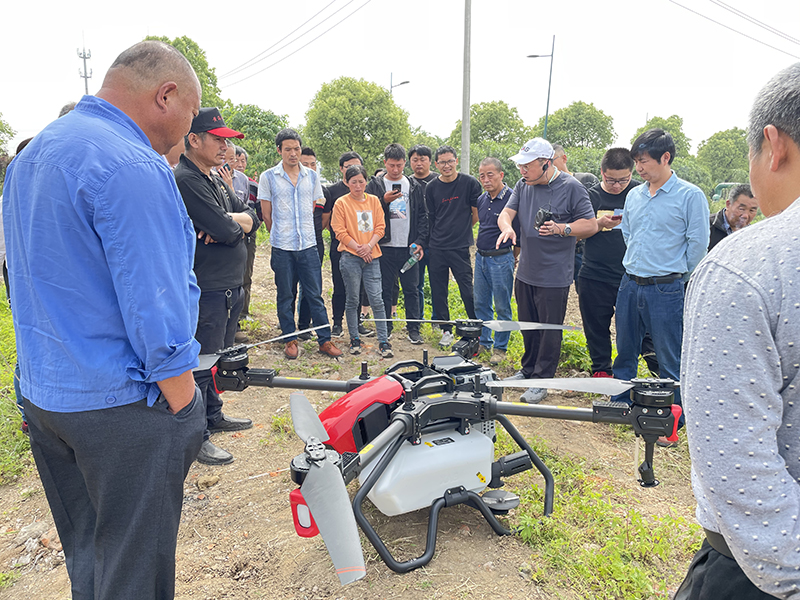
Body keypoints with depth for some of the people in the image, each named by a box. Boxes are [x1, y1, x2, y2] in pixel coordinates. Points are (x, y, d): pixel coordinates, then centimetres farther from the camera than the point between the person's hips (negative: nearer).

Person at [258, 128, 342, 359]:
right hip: (282, 247, -1)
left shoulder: (312, 176, 8)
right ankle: (290, 340, 19)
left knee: (315, 294, 4)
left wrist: (304, 233, 12)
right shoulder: (268, 177, 1)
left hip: (308, 245, 2)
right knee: (285, 295, 7)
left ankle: (325, 340, 11)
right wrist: (280, 235, 9)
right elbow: (267, 214, 4)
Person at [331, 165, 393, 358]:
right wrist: (359, 248, -10)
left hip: (372, 256, 2)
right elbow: (340, 232, -3)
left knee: (376, 300, -2)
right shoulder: (341, 203, 1)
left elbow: (380, 227, 9)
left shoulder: (374, 201, 12)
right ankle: (354, 339, 18)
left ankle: (384, 342, 2)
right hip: (350, 257, -2)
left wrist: (369, 245, -7)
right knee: (353, 300, 4)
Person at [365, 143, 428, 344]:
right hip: (385, 247, -1)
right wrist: (384, 201, -14)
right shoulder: (375, 185, 5)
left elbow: (423, 216, 9)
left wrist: (420, 242, -1)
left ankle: (414, 329, 13)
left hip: (409, 247, 1)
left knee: (411, 289, 3)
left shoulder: (415, 187, 10)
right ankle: (385, 329, 17)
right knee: (385, 289, 5)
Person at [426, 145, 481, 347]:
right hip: (436, 247, 3)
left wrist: (460, 230, 10)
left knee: (468, 291, -2)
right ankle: (446, 331, 22)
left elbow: (477, 214, 5)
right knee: (438, 292, 7)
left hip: (460, 247, -3)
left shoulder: (470, 183, -3)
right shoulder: (431, 187, 5)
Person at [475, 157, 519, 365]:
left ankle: (500, 348, 14)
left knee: (502, 307, 3)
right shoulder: (481, 199, 9)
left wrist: (513, 259, -1)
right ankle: (483, 342, 27)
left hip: (501, 259, -7)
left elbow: (519, 233, -8)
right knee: (480, 304, 13)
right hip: (481, 257, 7)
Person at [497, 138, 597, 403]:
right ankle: (528, 369, 36)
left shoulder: (571, 187, -10)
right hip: (525, 272, 6)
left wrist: (560, 228, -24)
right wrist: (507, 227, -21)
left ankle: (541, 381, 15)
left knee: (550, 331, 3)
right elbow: (505, 213, 2)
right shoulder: (523, 186, 7)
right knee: (528, 327, 18)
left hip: (554, 276, -6)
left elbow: (591, 224, -8)